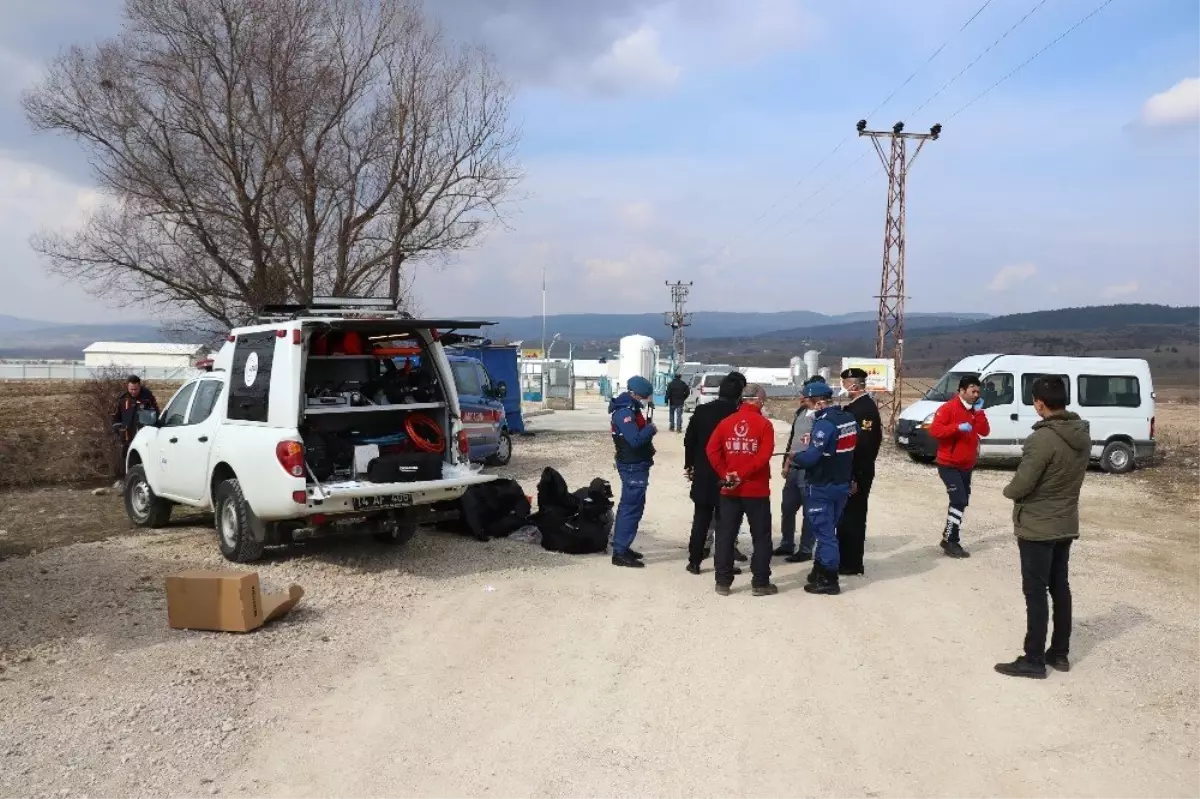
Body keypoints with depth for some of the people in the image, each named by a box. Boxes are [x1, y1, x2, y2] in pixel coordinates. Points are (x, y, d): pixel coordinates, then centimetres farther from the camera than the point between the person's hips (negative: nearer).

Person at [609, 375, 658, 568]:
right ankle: (620, 552, -4)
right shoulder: (625, 412, -20)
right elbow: (635, 440, -28)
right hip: (633, 466, -11)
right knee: (632, 508, -7)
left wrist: (647, 428, -2)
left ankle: (621, 546, 27)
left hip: (633, 465, 11)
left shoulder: (628, 408, 12)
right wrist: (651, 429, -14)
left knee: (628, 506, 18)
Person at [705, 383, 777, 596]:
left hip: (729, 490, 4)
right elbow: (764, 456, -17)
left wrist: (725, 474, -6)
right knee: (761, 536, 7)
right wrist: (741, 474, -14)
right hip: (756, 490, -3)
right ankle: (760, 583, 9)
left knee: (725, 535, 9)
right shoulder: (764, 424, -7)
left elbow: (712, 449, -5)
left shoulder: (726, 422, 4)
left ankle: (723, 582, 11)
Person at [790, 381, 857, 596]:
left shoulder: (824, 423, -23)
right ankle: (820, 570, 30)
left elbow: (810, 457, -26)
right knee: (827, 530, 19)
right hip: (843, 484, 8)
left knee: (824, 532, 0)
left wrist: (795, 456, -7)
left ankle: (829, 580, 6)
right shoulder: (849, 419, 4)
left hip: (821, 487, -8)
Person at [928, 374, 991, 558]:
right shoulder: (948, 408, -12)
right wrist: (958, 427, -30)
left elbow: (985, 432, 0)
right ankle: (950, 542, -9)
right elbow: (934, 430, -21)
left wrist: (979, 412, -9)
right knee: (959, 501, -15)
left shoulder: (976, 411, 11)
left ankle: (949, 537, 23)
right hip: (949, 465, -8)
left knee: (962, 502, 12)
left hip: (967, 466, 8)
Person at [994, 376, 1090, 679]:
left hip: (1037, 527, -8)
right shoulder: (1083, 435, 2)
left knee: (1035, 592, 0)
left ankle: (1034, 660, 7)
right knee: (1060, 587, 16)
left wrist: (1008, 490, 0)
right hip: (1066, 524, 8)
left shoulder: (1043, 439, -25)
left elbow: (1020, 486, -23)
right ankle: (1060, 653, 26)